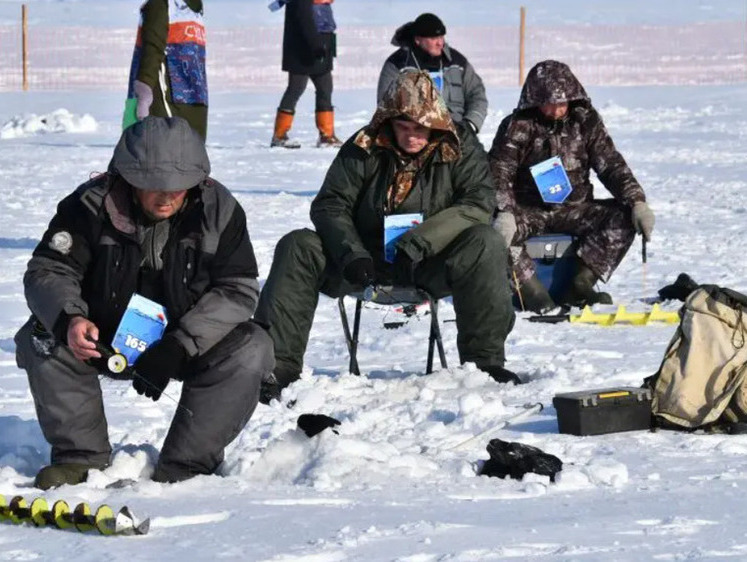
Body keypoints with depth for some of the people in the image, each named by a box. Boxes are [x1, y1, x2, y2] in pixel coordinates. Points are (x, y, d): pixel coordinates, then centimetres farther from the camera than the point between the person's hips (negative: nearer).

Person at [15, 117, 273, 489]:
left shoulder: (219, 210, -14)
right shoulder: (93, 205, -16)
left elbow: (238, 289, -15)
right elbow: (48, 271, -16)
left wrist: (178, 346, -28)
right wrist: (69, 318, -40)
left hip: (192, 340, 0)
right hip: (103, 338, 0)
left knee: (251, 351, -27)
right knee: (41, 340, -26)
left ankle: (183, 469, -21)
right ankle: (80, 456, -11)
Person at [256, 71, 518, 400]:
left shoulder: (460, 148, -2)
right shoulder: (362, 149, -1)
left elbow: (477, 204, -15)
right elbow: (330, 205, -3)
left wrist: (418, 242, -27)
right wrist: (352, 254, -23)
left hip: (431, 264, -2)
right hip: (366, 260, 2)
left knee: (485, 244, -30)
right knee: (297, 247, -20)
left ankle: (484, 359, -25)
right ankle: (279, 364, -25)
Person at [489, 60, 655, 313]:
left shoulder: (585, 121, 3)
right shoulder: (517, 126, -6)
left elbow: (611, 165, 2)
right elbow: (499, 174, -14)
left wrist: (637, 203, -14)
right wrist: (504, 214, -33)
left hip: (573, 209, 3)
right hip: (528, 210, -3)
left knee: (624, 217, -20)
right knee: (494, 232, -34)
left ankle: (580, 286, -20)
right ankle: (533, 292, -22)